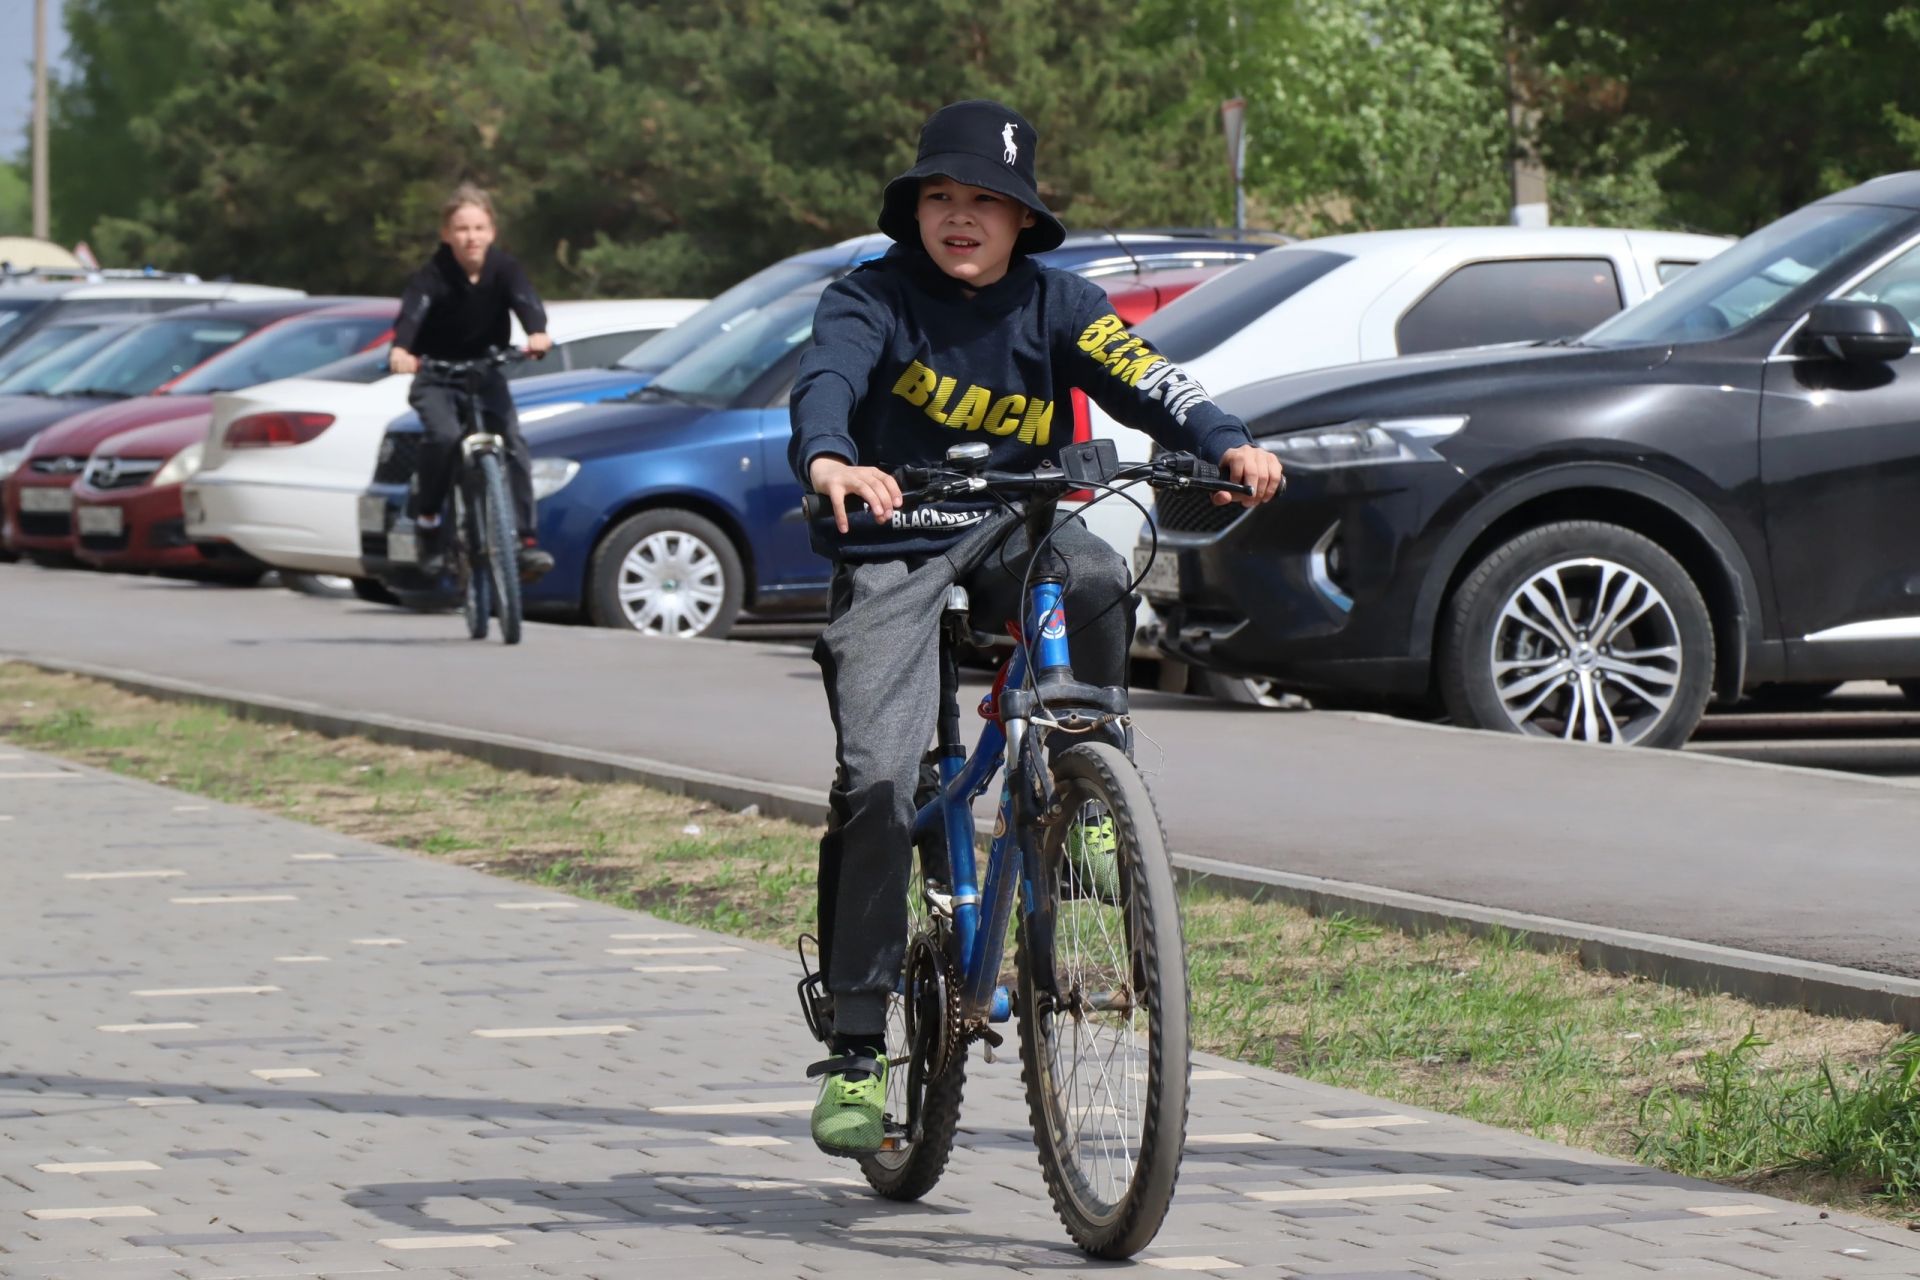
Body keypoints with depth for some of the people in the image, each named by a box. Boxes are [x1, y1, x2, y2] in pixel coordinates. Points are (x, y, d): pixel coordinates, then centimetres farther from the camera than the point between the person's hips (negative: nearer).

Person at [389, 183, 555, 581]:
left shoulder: (502, 267, -12)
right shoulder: (433, 276, -19)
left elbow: (526, 300, -29)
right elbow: (411, 312, -36)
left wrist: (537, 333, -52)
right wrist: (400, 350, -58)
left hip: (485, 370, 2)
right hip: (435, 375, -2)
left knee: (514, 443, -16)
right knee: (444, 435, -29)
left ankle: (526, 540, -13)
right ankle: (426, 519, -11)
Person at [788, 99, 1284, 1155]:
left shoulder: (1052, 304, 1)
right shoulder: (872, 298, -7)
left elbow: (1140, 378, -15)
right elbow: (826, 379, -27)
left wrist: (1228, 444, -36)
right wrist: (828, 461, -51)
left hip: (1015, 527, 2)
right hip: (891, 552, -2)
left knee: (1096, 578, -34)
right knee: (877, 782, -17)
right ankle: (855, 1048, -9)